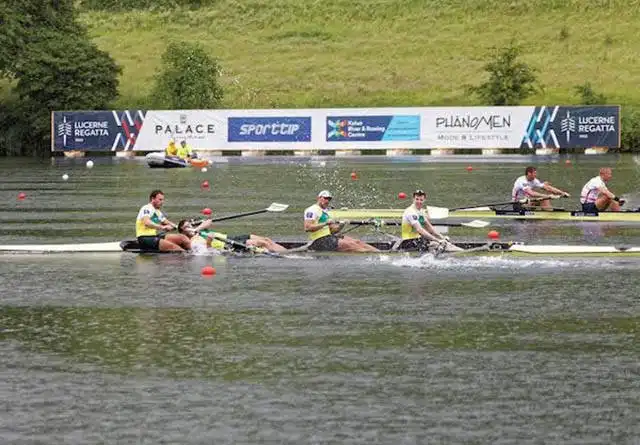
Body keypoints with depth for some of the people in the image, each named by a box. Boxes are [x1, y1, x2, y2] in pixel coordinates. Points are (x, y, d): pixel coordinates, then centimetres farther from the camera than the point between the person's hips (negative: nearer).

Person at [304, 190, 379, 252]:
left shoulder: (325, 212, 23)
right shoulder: (312, 210, -7)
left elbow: (332, 230, 20)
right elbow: (307, 228, -21)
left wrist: (340, 226, -1)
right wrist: (325, 223, -21)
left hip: (329, 237, 10)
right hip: (319, 241, -10)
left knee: (357, 242, -3)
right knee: (350, 244, -20)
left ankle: (378, 251, -11)